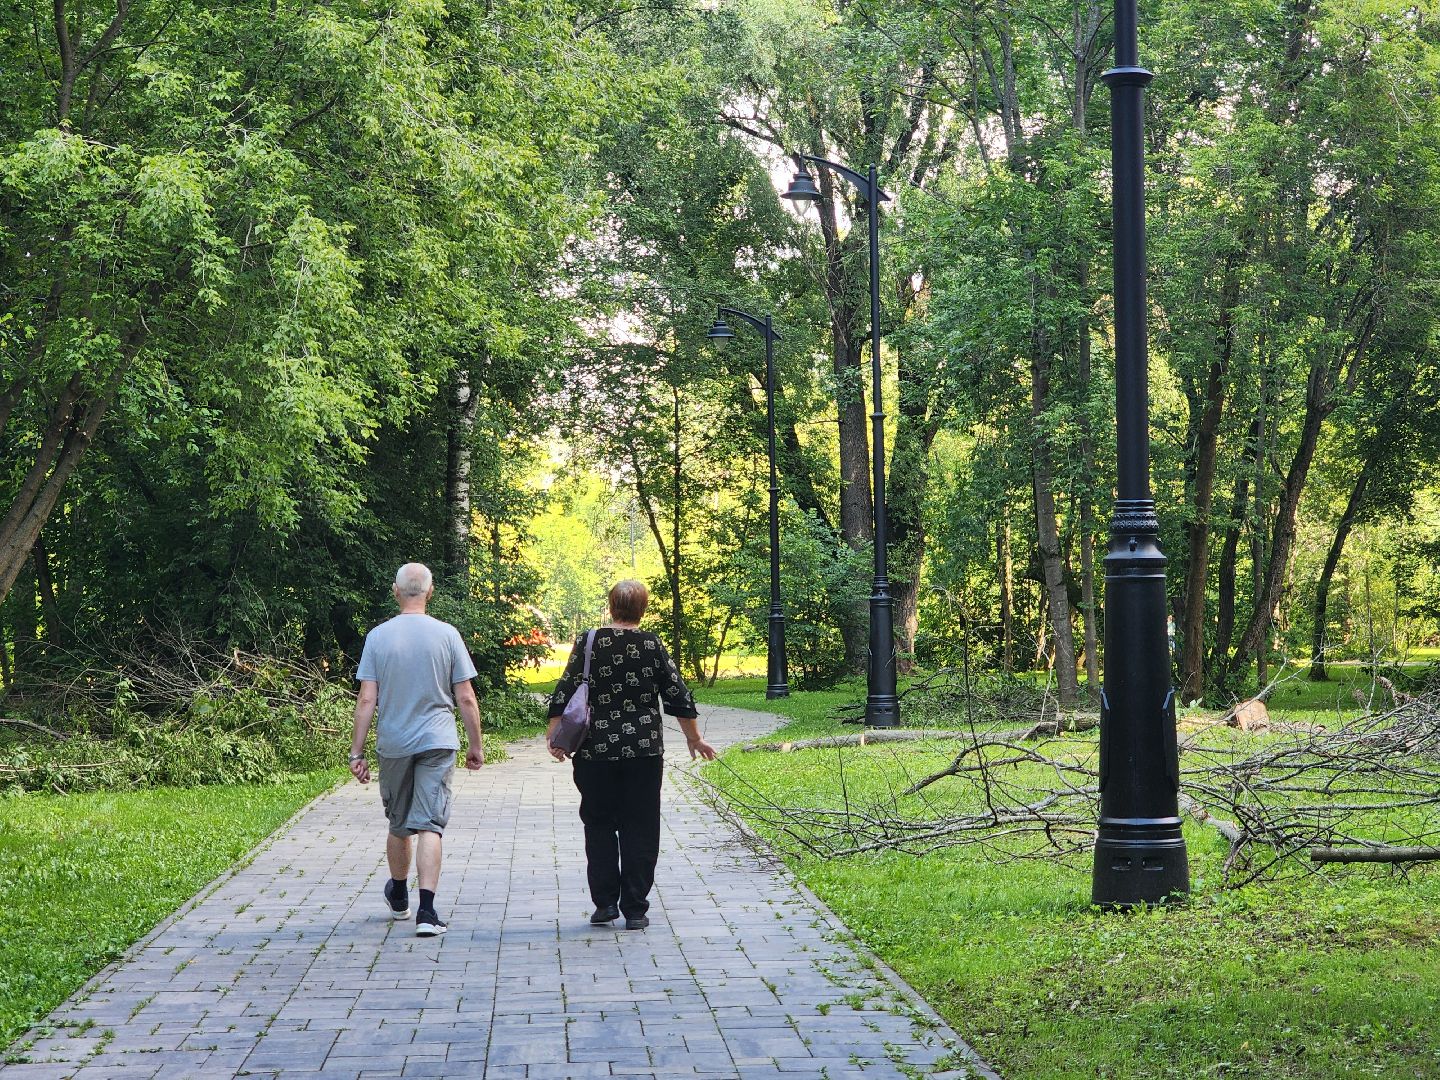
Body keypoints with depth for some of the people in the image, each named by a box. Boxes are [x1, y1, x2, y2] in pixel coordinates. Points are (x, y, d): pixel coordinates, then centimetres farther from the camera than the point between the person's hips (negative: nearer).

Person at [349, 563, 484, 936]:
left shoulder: (377, 637, -2)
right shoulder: (447, 635, -4)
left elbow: (367, 700, -5)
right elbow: (466, 699, -2)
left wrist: (357, 752, 1)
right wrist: (476, 746, 8)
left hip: (393, 745, 2)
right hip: (437, 742, -1)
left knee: (399, 825, 16)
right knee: (429, 825, -5)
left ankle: (399, 898, 36)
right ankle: (426, 911, -15)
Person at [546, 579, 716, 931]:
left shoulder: (589, 642, -2)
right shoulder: (652, 646, 0)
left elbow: (565, 692, -4)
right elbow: (678, 697, 3)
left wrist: (555, 735, 5)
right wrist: (694, 739, 15)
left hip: (596, 753, 0)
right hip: (644, 752, 0)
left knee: (598, 825, 12)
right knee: (639, 830, 6)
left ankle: (604, 902, 8)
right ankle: (635, 910, 5)